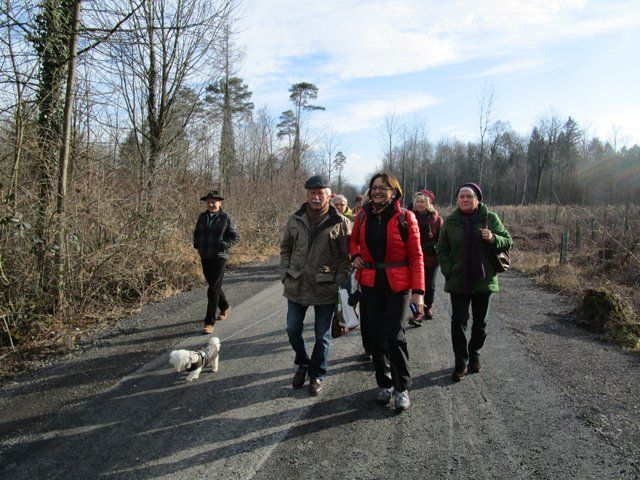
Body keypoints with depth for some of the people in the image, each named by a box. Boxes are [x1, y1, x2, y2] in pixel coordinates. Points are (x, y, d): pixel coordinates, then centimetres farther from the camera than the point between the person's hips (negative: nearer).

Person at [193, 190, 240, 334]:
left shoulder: (226, 218, -6)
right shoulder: (202, 217, 8)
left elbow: (236, 236, -4)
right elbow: (196, 233, 22)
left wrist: (224, 245, -17)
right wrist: (197, 244, 5)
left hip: (219, 257, -6)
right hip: (205, 257, 6)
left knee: (213, 289, -8)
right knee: (214, 285, 19)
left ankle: (209, 323, -4)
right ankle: (225, 307, 44)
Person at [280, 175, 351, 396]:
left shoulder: (340, 223, -8)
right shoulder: (295, 220, 1)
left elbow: (346, 257, -5)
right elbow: (285, 249, 12)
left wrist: (339, 284, -11)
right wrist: (285, 275, 2)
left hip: (326, 289, -3)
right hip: (296, 287, 3)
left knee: (323, 336, 9)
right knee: (292, 329, 13)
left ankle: (316, 374, 29)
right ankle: (302, 364, 39)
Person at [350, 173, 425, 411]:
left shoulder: (405, 217, -6)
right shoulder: (363, 216, 5)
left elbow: (416, 256, -6)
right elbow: (353, 240, 22)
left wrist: (418, 290, -13)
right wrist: (355, 255, -1)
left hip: (398, 284, -4)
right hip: (371, 283, 4)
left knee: (395, 335, -6)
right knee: (375, 335, 9)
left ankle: (402, 388, 13)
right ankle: (385, 384, 26)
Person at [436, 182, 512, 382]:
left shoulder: (490, 218, -1)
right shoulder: (451, 221, 1)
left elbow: (508, 242, 4)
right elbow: (442, 250, 5)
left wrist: (493, 239, -18)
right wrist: (448, 270, -8)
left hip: (484, 280, 1)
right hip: (458, 281, 0)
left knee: (480, 322, 13)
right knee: (458, 321, -2)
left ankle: (474, 354, 34)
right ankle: (461, 362, 11)